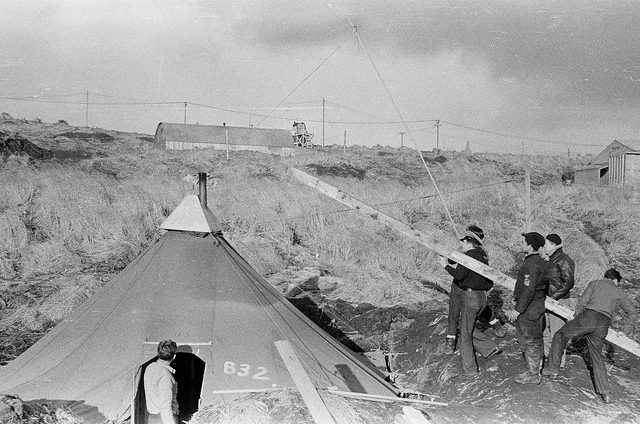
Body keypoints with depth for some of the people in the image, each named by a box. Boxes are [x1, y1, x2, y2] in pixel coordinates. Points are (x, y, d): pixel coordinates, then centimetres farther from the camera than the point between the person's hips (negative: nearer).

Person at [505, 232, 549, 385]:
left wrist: (517, 310, -22)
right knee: (534, 341, 17)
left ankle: (533, 375, 9)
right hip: (538, 306, 10)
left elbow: (529, 290, -24)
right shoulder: (540, 262, 11)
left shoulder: (532, 264, -21)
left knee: (530, 341, 0)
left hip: (529, 308, -10)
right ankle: (533, 371, 27)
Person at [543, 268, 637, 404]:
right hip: (603, 325, 3)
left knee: (560, 335, 15)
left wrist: (577, 317, 20)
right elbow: (633, 313, 19)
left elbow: (582, 302, 7)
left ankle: (553, 368, 7)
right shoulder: (620, 293, 23)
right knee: (597, 357, 14)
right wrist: (628, 328, 31)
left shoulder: (595, 283, 17)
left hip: (588, 316, -3)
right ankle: (605, 392, 8)